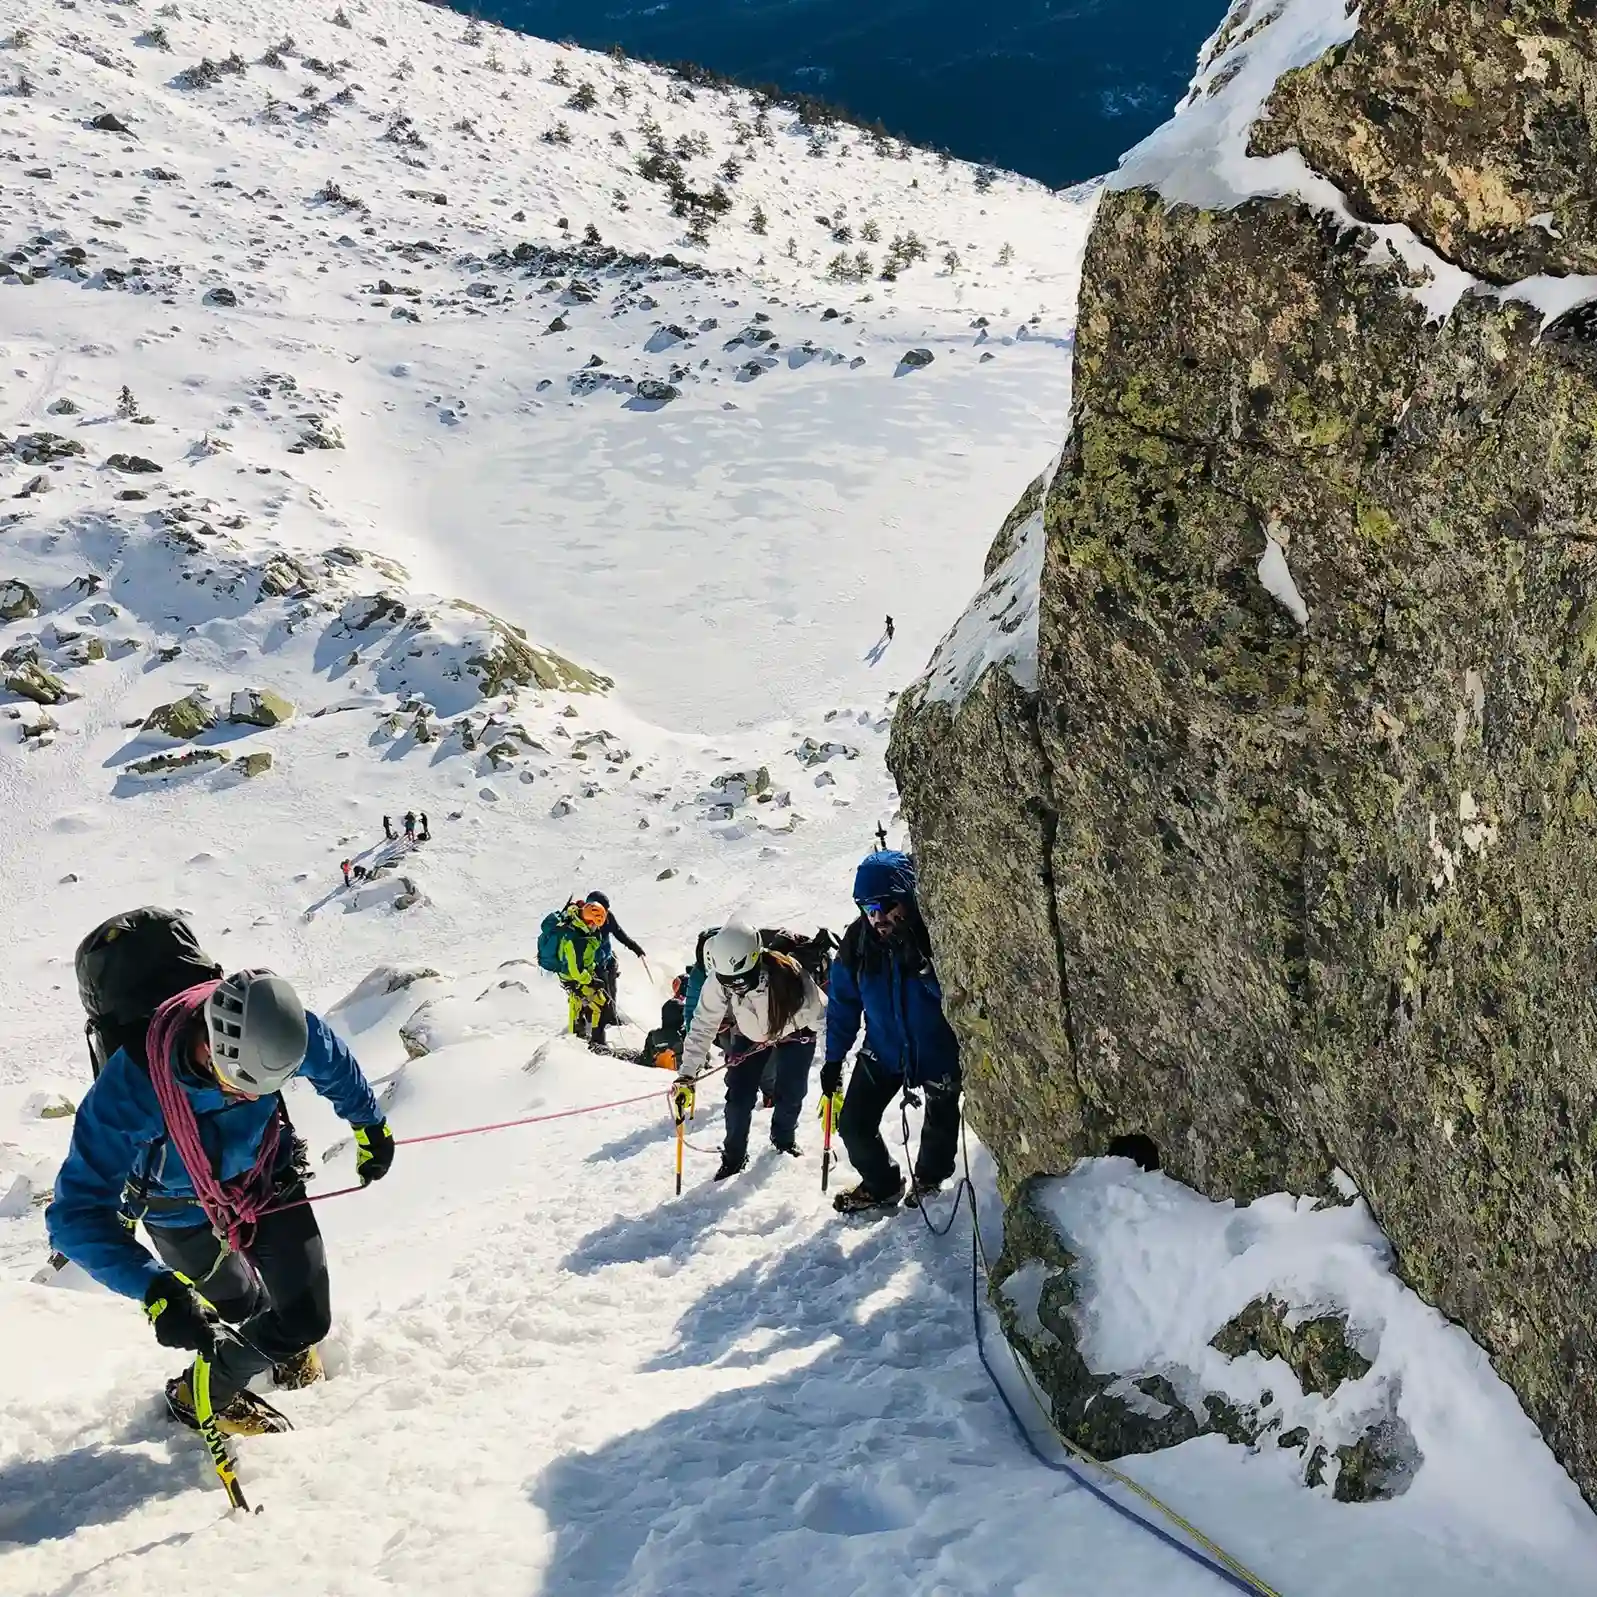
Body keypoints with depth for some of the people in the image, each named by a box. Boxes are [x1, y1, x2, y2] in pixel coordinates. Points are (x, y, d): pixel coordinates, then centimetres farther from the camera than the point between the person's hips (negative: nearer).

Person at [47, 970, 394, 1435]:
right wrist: (154, 1289, -48)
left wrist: (370, 1124, 13)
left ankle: (289, 1346, 43)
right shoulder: (131, 1085, -41)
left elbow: (334, 1065, -4)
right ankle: (198, 1398, 35)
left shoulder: (281, 1030, -30)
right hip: (187, 1216, -3)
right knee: (273, 1333, 5)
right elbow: (77, 1213, -38)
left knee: (308, 1319, 6)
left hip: (269, 1183, 3)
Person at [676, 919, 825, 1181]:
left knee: (791, 1092, 4)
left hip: (795, 1032, -1)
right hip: (750, 1035, 2)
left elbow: (820, 1015, -29)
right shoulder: (718, 981, -34)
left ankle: (784, 1138, 36)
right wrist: (687, 1074, -28)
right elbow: (703, 1026, -24)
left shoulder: (788, 975, -42)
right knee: (739, 1096, -6)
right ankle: (734, 1155, 16)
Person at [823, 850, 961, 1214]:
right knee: (853, 1124, 2)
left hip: (938, 1049, -3)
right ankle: (881, 1187, 28)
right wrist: (834, 1058, 0)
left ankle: (929, 1182, 48)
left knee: (941, 1123, 18)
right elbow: (843, 1001, -3)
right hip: (883, 1050, 3)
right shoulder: (859, 939, -16)